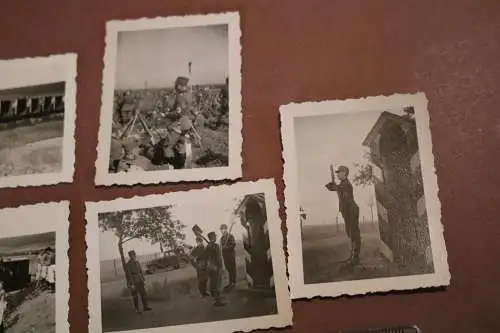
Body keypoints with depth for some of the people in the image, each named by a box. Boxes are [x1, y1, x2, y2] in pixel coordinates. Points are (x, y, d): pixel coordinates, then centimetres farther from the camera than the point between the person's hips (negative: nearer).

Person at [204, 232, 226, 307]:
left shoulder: (207, 247, 8)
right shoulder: (216, 246, -15)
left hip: (209, 267, 8)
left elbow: (206, 258, 13)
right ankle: (218, 301, -2)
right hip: (216, 267, -8)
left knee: (212, 283, 13)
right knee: (217, 284, -4)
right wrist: (220, 267, -14)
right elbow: (219, 257, -18)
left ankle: (215, 298, 22)